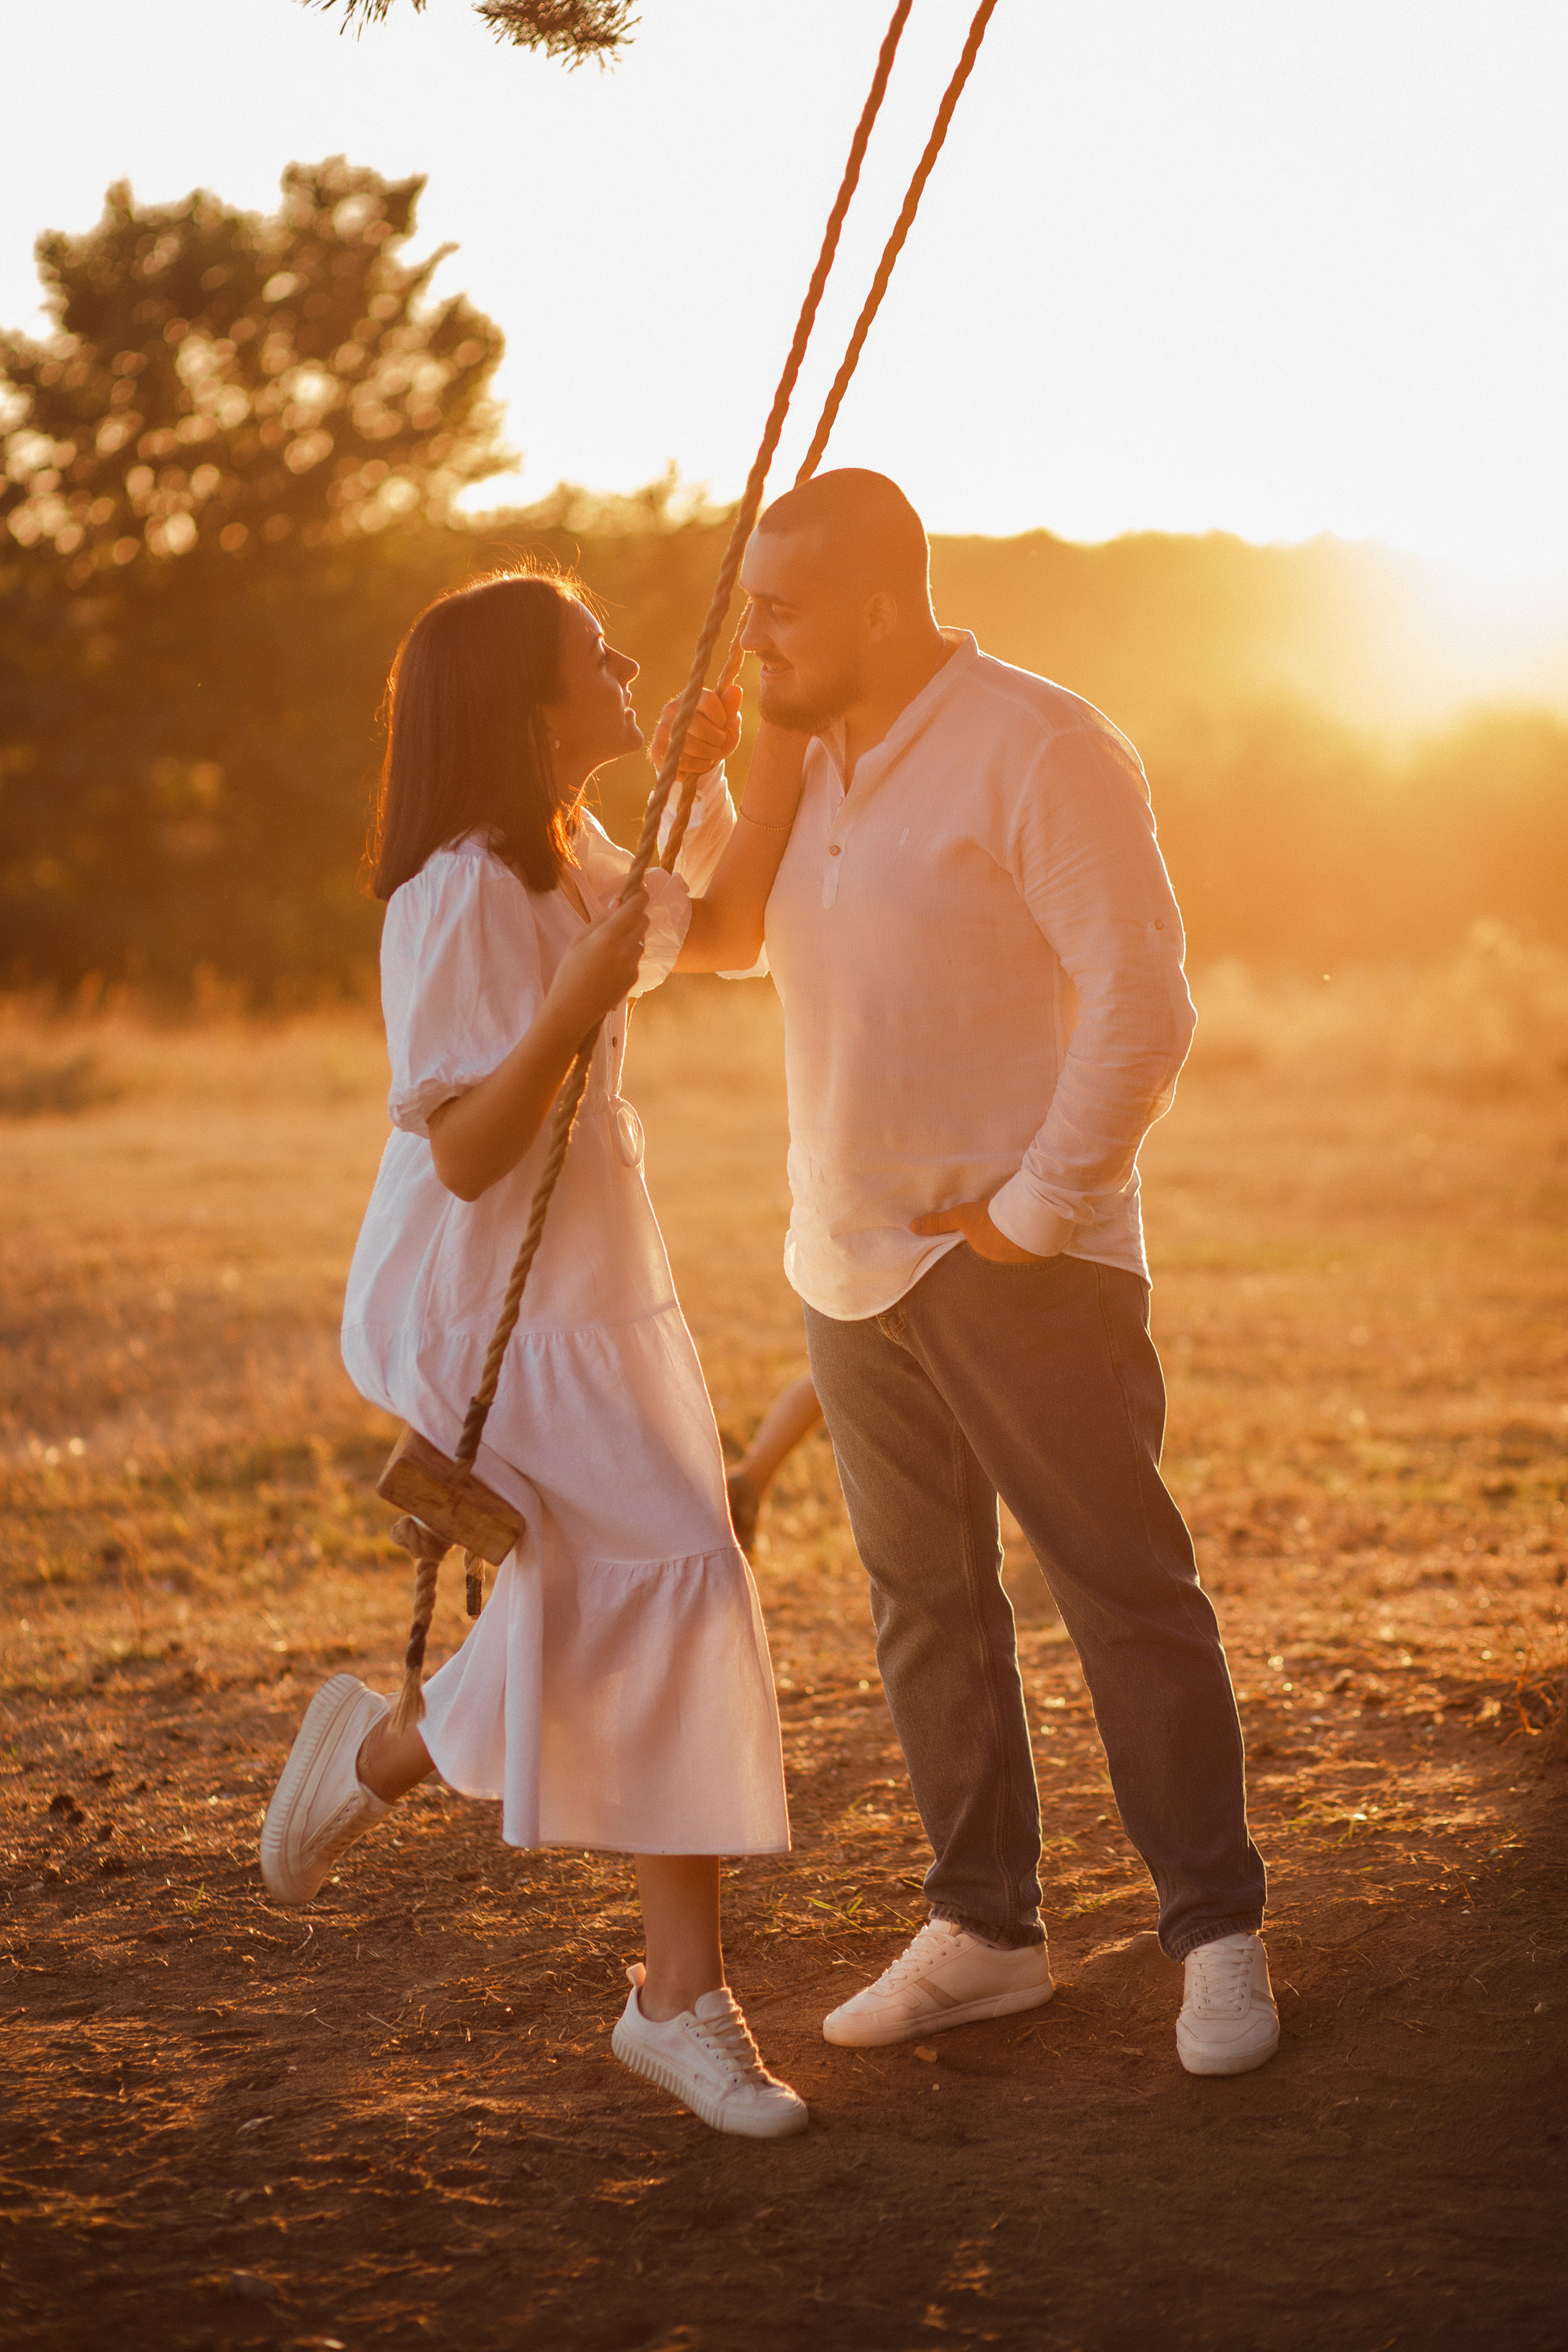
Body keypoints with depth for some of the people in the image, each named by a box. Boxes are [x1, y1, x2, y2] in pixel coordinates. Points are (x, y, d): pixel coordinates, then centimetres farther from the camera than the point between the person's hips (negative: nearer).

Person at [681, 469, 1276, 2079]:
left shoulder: (1039, 750, -12)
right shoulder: (804, 765, 13)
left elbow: (1141, 999, -16)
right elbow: (729, 940, 28)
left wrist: (1042, 1209, -16)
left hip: (1019, 1263, -8)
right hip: (850, 1264, 8)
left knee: (1124, 1588, -3)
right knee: (923, 1604, 11)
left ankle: (1216, 1931, 7)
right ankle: (983, 1930, 20)